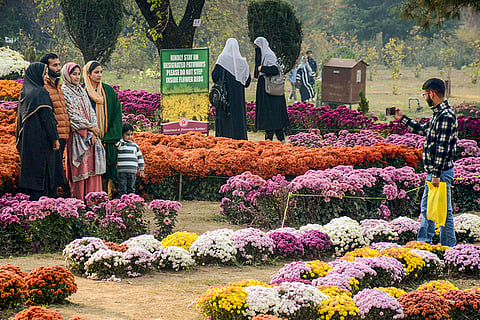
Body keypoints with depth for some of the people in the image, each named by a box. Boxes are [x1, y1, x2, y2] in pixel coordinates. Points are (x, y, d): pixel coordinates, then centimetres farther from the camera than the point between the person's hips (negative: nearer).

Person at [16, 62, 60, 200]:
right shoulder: (41, 93, -15)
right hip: (41, 141, -8)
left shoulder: (24, 93, 10)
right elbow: (47, 118, -16)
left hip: (27, 141, 8)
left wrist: (21, 142, 21)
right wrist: (55, 139, -11)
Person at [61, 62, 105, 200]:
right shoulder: (64, 92, -4)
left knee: (92, 167, 3)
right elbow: (72, 114, -10)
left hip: (89, 135, 6)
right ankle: (78, 200, -3)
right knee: (79, 168, -7)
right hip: (76, 135, -6)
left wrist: (93, 133, -2)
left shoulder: (82, 91, 17)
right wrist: (91, 127, -8)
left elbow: (91, 111, 11)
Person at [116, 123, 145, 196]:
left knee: (131, 189, 9)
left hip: (133, 172, 4)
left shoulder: (135, 146, 13)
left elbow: (140, 158, 18)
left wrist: (142, 170, 17)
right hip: (122, 172, -4)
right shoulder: (120, 144, 0)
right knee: (122, 189, -2)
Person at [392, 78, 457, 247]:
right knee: (426, 207, 18)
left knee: (443, 211, -3)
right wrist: (402, 119, 32)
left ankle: (448, 247, 3)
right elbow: (424, 130, 29)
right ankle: (423, 243, 28)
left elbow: (443, 148, -23)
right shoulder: (438, 113, 11)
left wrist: (436, 175, -24)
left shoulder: (446, 116, -20)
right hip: (433, 171, 11)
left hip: (441, 172, -11)